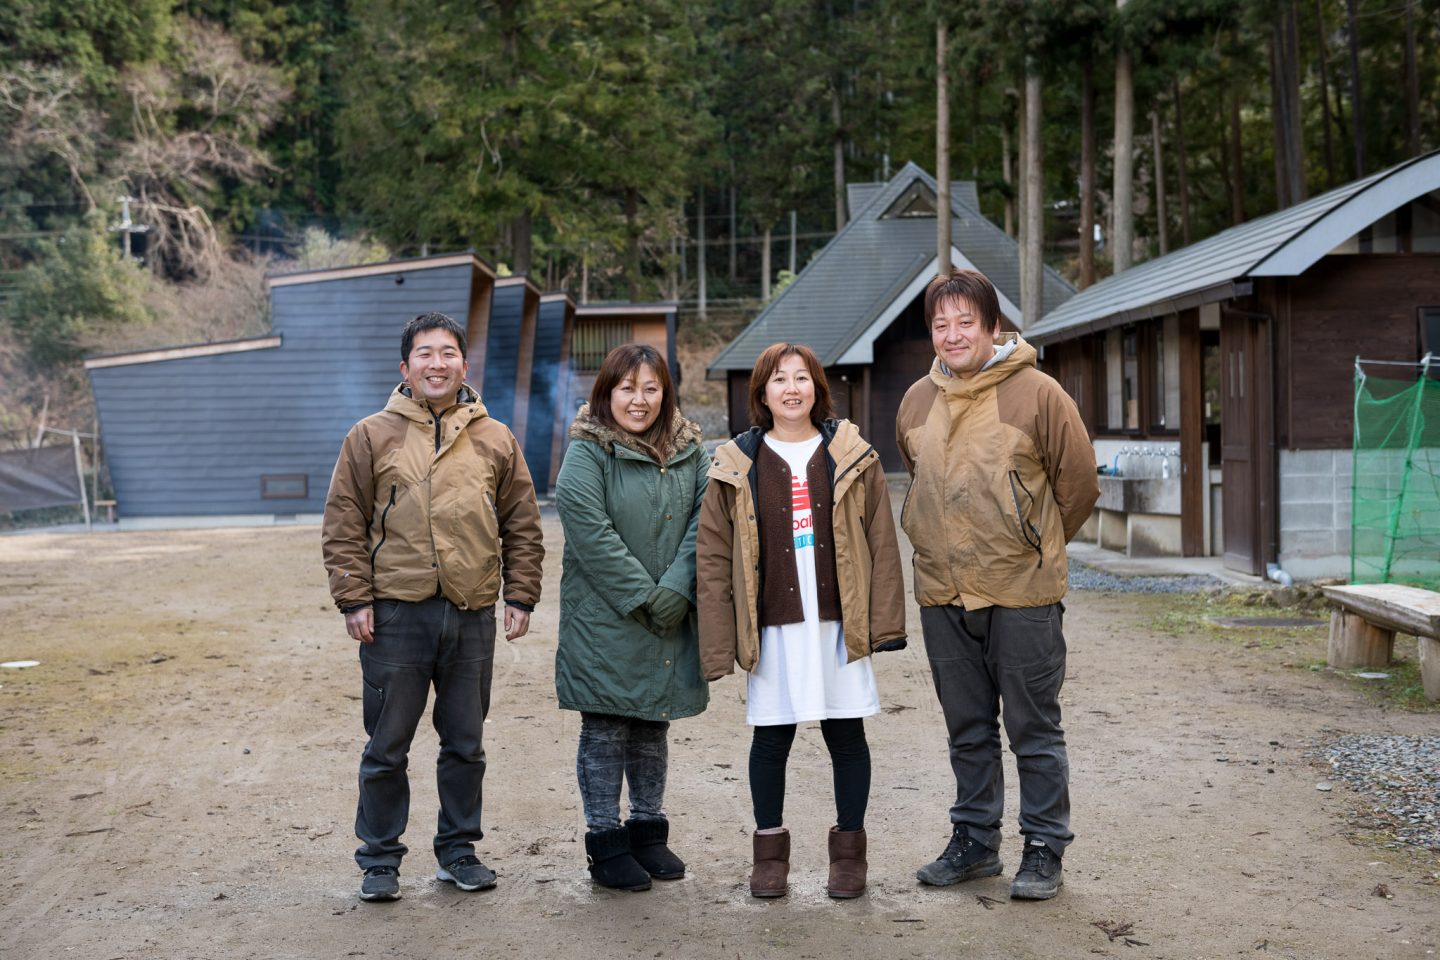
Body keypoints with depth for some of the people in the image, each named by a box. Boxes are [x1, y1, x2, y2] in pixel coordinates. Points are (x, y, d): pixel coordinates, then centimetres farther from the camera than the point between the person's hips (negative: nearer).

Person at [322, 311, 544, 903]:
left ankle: (458, 851, 26)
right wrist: (354, 599, -6)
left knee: (466, 744, 12)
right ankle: (380, 859, 18)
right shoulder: (371, 437, 2)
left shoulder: (495, 441, 8)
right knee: (387, 748, 5)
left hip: (473, 615, 2)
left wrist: (521, 596, 5)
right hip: (396, 615, -2)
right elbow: (343, 525, 1)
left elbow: (522, 527, 12)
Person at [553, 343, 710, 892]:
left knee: (654, 726, 15)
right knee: (605, 731, 2)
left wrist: (677, 589, -14)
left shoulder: (689, 450, 7)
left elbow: (704, 519, -1)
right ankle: (605, 842, 13)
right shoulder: (587, 453, -8)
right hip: (604, 619, -5)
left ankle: (648, 831, 28)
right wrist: (642, 598, -17)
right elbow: (590, 531, -17)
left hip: (671, 620, 5)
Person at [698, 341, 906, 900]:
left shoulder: (853, 458, 5)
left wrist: (884, 621, -3)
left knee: (847, 736, 7)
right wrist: (719, 643, -2)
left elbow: (881, 544, 5)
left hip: (840, 625, 0)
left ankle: (849, 850, 22)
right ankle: (770, 851, 23)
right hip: (772, 628, 0)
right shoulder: (736, 468, 4)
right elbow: (713, 559, 3)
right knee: (770, 739, 7)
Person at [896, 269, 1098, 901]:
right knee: (967, 729, 15)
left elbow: (1078, 482, -1)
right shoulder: (917, 402, 7)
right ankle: (974, 839, 27)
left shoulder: (1036, 393, -9)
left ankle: (1044, 849, 15)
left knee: (1034, 729, 4)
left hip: (1022, 593, -5)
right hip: (942, 593, 5)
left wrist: (1037, 549, 8)